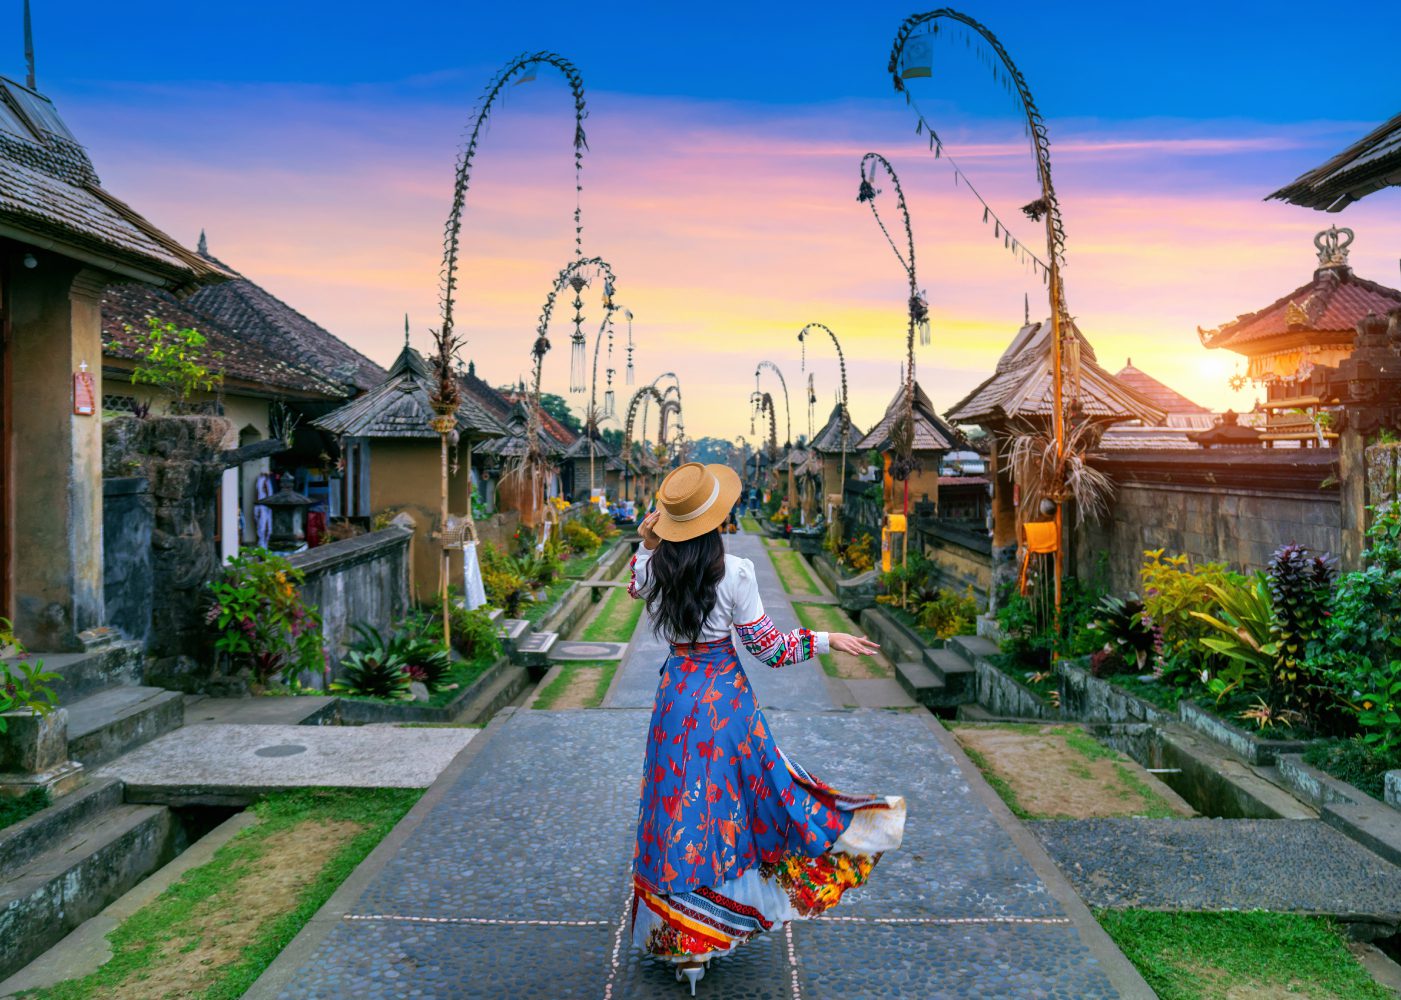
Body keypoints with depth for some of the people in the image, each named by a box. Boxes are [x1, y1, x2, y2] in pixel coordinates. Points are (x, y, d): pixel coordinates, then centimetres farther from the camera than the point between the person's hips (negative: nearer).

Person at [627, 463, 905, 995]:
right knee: (730, 800, 15)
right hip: (727, 696, -3)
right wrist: (827, 639, 1)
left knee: (678, 806, 14)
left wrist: (646, 545, 8)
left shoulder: (650, 567, -8)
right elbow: (770, 648, -10)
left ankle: (681, 941, 25)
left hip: (676, 692, 3)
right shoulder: (734, 573, -18)